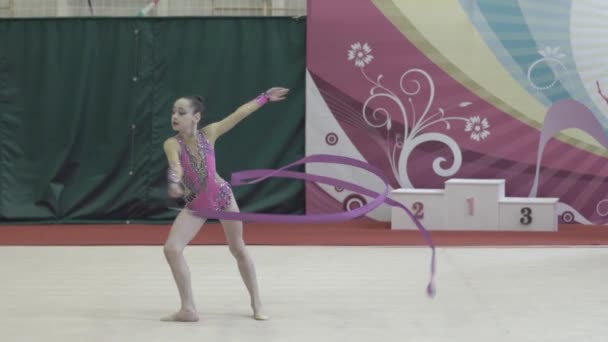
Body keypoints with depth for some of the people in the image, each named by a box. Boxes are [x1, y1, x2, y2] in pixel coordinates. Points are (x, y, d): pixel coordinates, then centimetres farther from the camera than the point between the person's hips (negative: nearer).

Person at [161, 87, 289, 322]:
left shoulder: (209, 133, -13)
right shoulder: (172, 143, -19)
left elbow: (239, 114, -5)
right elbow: (175, 165, -40)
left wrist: (265, 97, 1)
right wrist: (174, 183, -62)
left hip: (222, 196, 1)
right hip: (195, 205, -1)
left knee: (238, 250, 11)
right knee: (171, 249, -18)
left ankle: (256, 304, 27)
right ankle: (188, 309, -11)